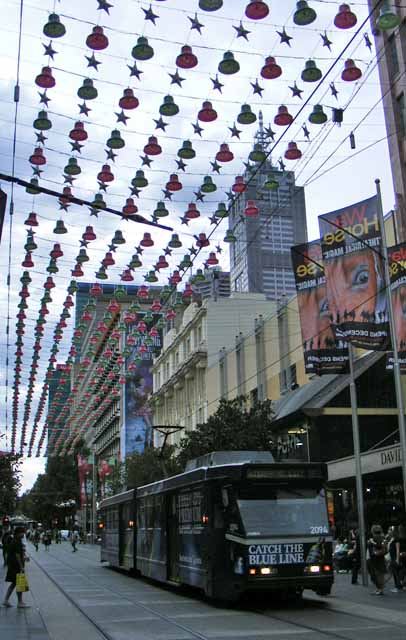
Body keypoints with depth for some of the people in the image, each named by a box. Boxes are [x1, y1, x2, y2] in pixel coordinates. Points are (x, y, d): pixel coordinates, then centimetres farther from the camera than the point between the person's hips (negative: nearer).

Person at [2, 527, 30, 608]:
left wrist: (23, 558, 22)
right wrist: (21, 567, -20)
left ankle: (6, 600, 17)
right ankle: (20, 603, 5)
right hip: (17, 566, -10)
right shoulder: (18, 542, -18)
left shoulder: (13, 541, 13)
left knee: (13, 583, 17)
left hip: (12, 566, 10)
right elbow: (17, 555, -22)